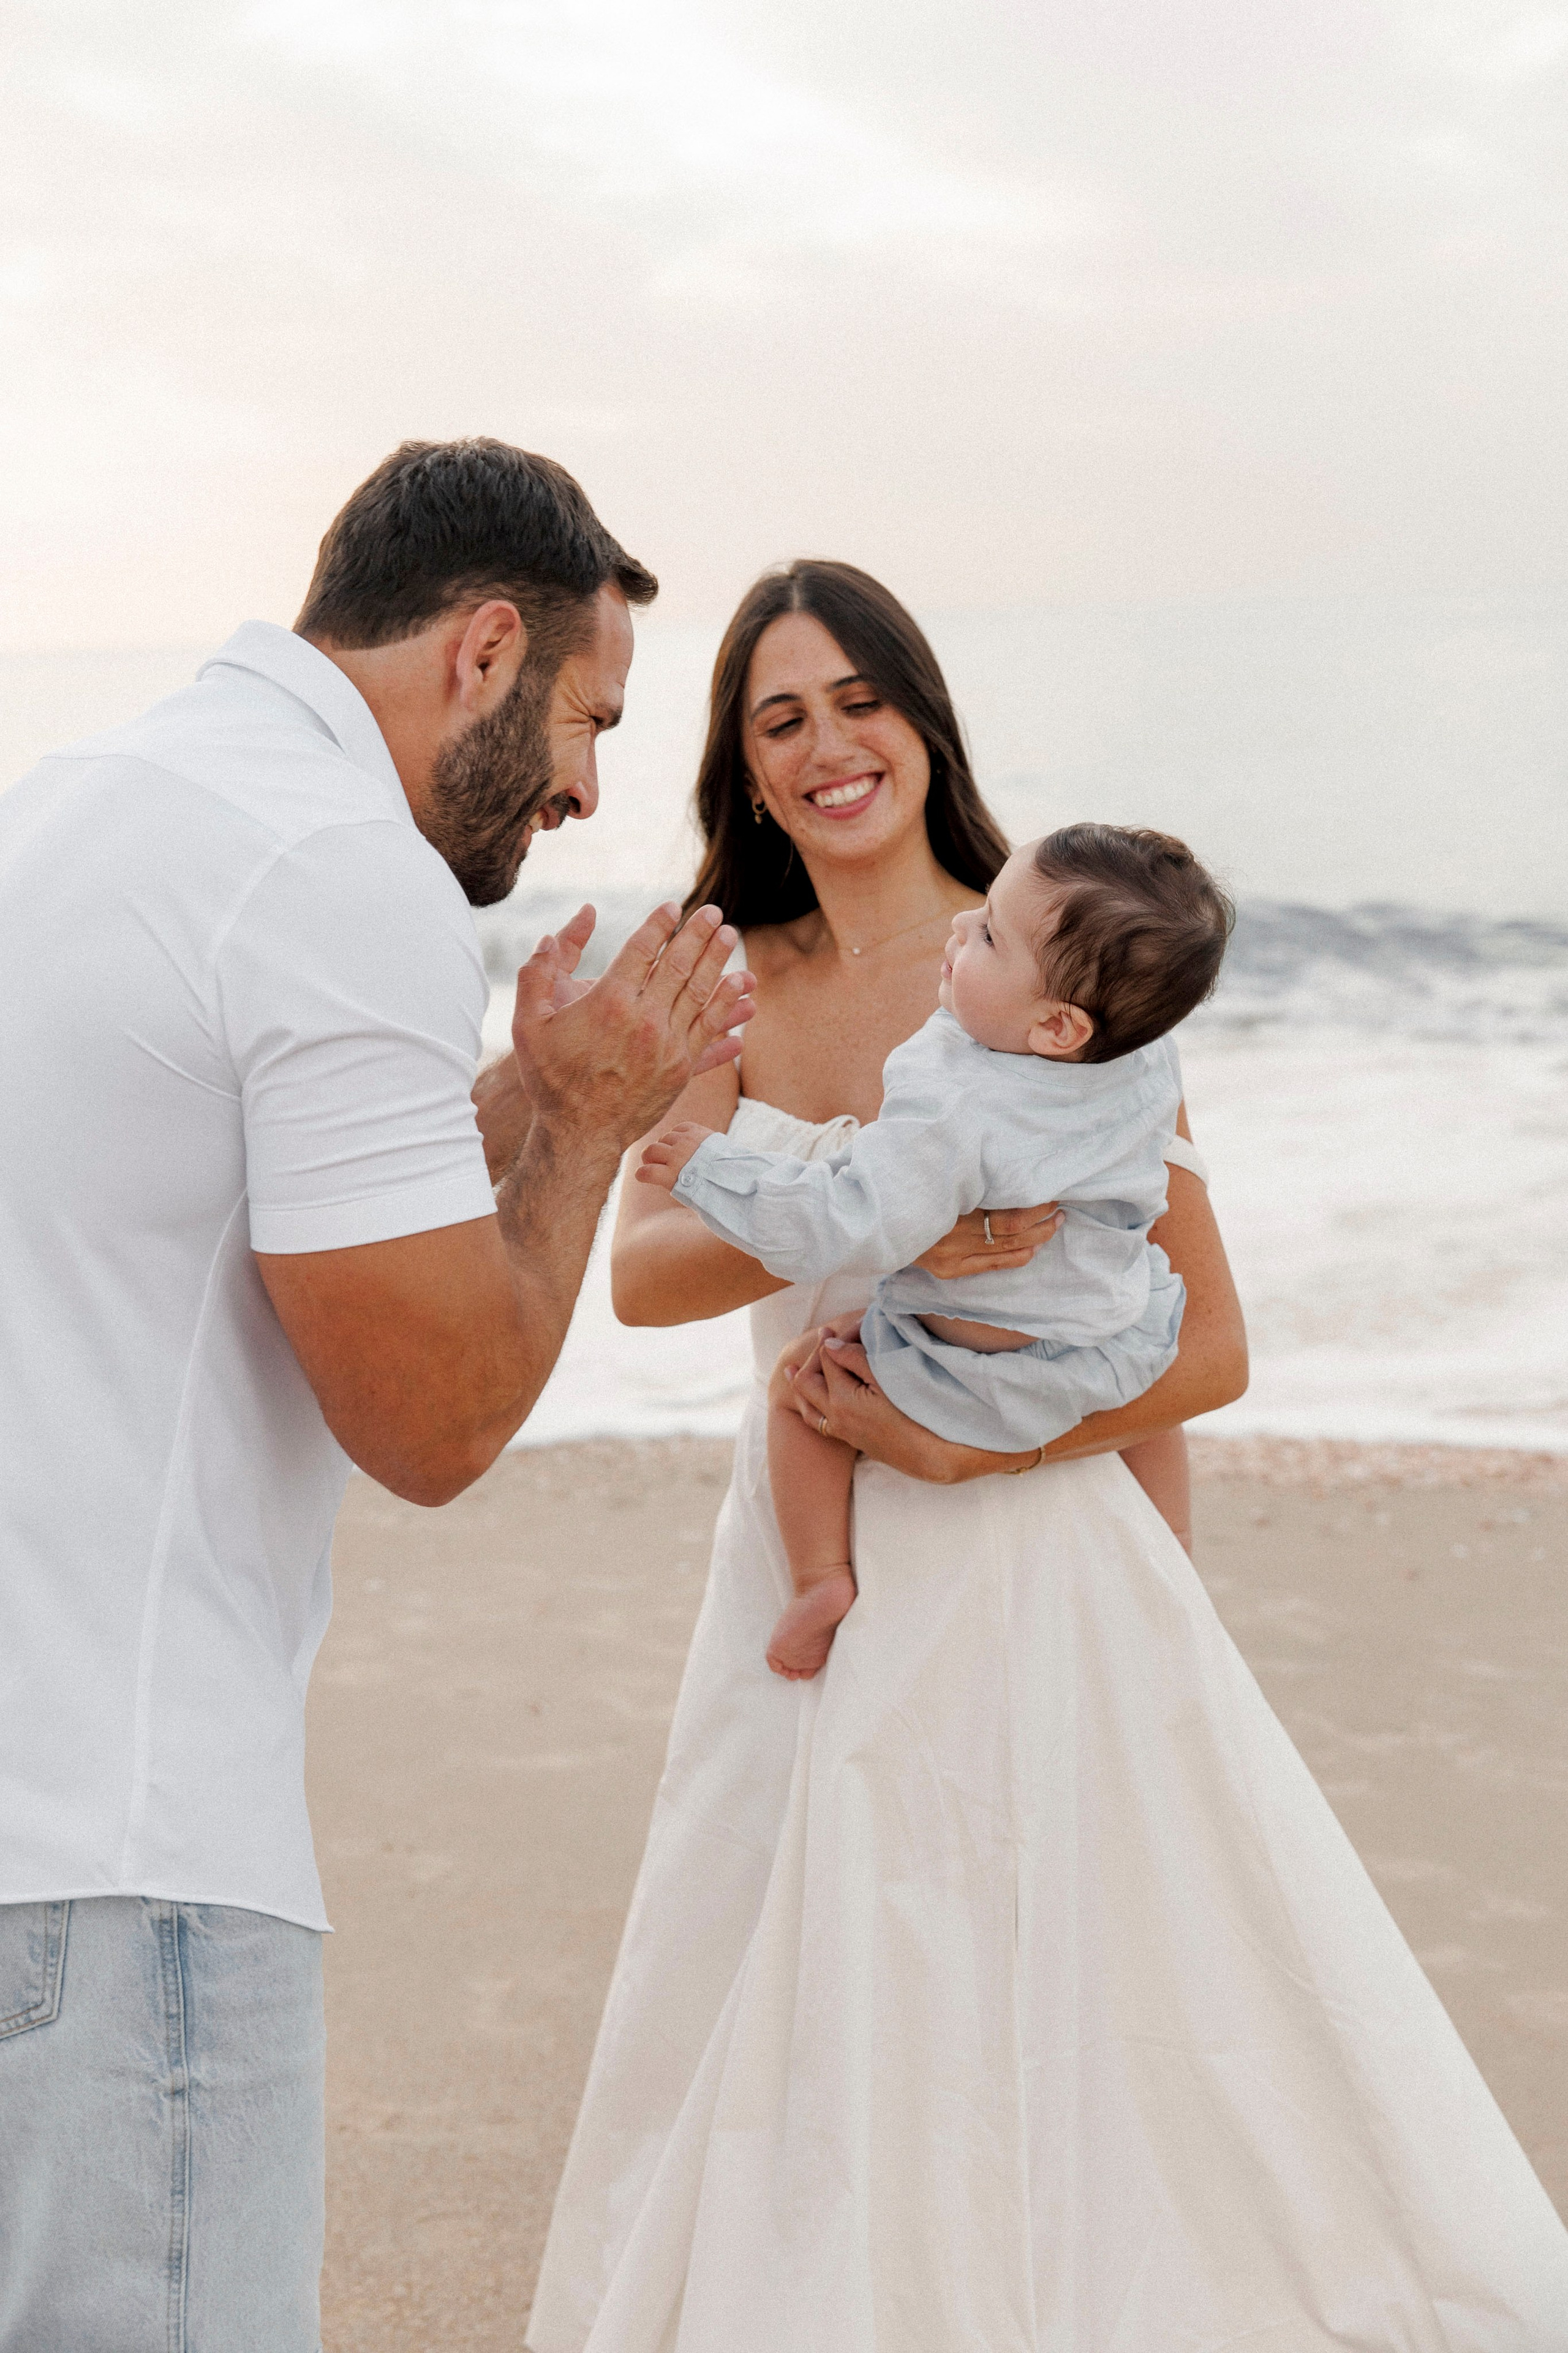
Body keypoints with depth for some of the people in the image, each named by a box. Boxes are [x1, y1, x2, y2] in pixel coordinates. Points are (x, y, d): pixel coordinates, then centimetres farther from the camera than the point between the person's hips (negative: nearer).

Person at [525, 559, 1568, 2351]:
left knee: (1071, 2035, -1)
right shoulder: (738, 986, 6)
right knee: (780, 2060, 12)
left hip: (1024, 1562, -5)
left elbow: (1207, 1347, -9)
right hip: (802, 1576, 5)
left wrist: (963, 1443, -19)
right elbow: (642, 1269, -10)